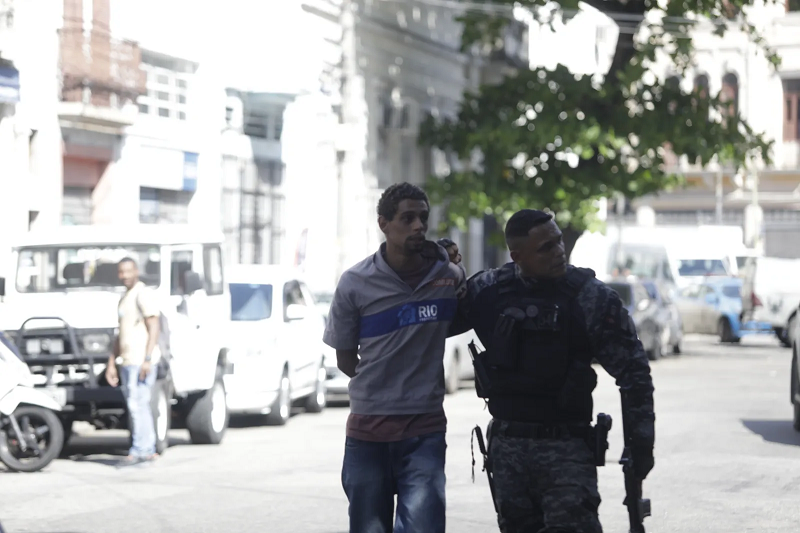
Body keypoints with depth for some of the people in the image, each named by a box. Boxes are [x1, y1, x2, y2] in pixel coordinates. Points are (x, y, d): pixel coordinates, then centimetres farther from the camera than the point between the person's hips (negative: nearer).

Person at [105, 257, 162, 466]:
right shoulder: (124, 299, 22)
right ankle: (149, 450, 9)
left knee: (137, 403, -13)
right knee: (138, 406, 7)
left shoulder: (143, 294, -6)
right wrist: (112, 364, 20)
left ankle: (139, 450, -14)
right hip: (127, 362, 9)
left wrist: (147, 359, -21)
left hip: (141, 360, -9)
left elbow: (154, 328, -13)